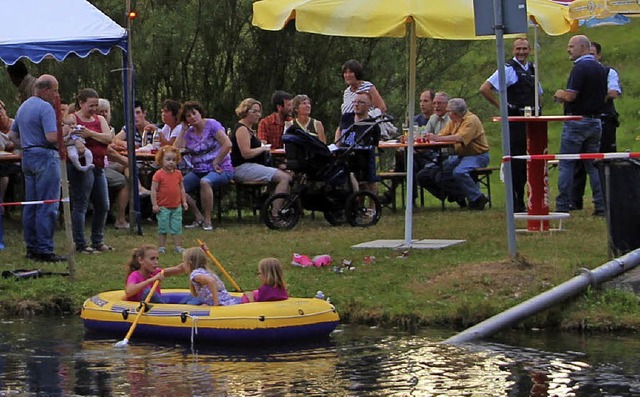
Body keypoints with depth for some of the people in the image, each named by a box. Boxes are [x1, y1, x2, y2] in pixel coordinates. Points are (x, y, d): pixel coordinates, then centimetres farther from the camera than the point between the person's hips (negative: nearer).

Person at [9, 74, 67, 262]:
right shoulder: (46, 108, -14)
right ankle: (44, 250, -8)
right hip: (45, 157, -9)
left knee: (30, 205, 12)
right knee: (47, 207, -7)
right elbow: (52, 137, -23)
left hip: (27, 157, 9)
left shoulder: (23, 107, 16)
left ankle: (31, 247, 15)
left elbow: (12, 135, 23)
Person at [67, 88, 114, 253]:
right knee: (80, 205, -6)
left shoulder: (99, 120, 15)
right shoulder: (72, 119, -3)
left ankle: (98, 241, 23)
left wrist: (91, 134, -14)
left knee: (103, 206, 11)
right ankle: (80, 244, -3)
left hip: (98, 166, 8)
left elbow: (109, 138, -1)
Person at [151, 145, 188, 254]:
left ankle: (178, 246, 12)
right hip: (163, 207, -4)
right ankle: (161, 247, 9)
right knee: (163, 228, 1)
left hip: (177, 207, 4)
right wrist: (154, 204, -12)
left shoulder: (178, 174, 6)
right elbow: (153, 190, -9)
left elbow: (182, 189, 14)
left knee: (177, 228, 6)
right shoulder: (159, 174, -9)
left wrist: (184, 202, 10)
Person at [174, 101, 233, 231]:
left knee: (205, 182, -38)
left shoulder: (212, 125, -6)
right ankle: (199, 218, -5)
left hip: (221, 170, -6)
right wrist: (183, 129, -1)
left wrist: (215, 163, -16)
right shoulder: (189, 132, 10)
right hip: (198, 171, 6)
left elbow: (227, 144, -16)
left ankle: (207, 220, -25)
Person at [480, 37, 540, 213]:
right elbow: (484, 88, -15)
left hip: (530, 122, 7)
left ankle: (521, 201, 16)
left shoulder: (532, 70, 16)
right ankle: (514, 204, -3)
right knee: (514, 162, -6)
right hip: (514, 121, -7)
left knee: (526, 162, 9)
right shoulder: (508, 69, -7)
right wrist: (501, 107, -11)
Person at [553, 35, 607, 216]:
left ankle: (562, 206, -3)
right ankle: (601, 206, 5)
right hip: (596, 122, 8)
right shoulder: (601, 69, 12)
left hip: (577, 121, -8)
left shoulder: (580, 68, -15)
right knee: (593, 164, 10)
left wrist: (559, 94, 0)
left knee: (566, 165, -2)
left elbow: (570, 96, -22)